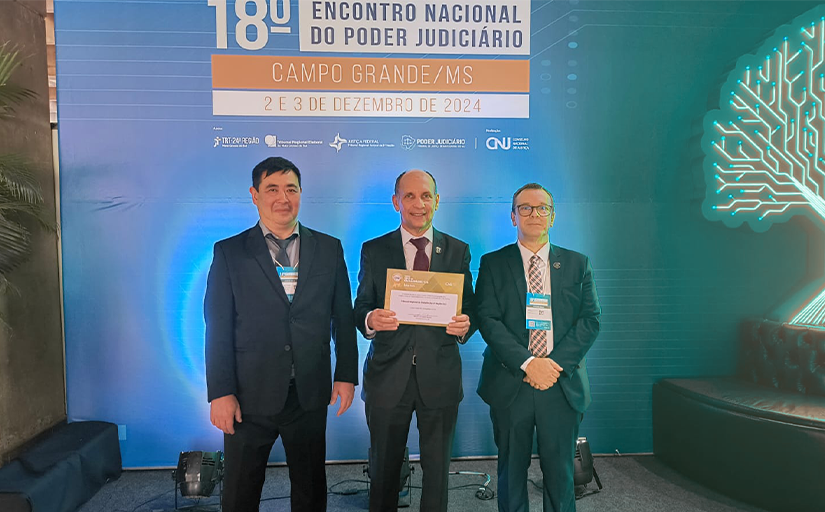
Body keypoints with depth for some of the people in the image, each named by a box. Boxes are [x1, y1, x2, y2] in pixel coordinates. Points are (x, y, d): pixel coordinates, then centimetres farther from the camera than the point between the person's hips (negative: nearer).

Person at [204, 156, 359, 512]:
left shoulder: (329, 249, 4)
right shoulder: (229, 252, -1)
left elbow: (343, 318, 6)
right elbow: (218, 328, -4)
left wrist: (346, 375, 2)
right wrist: (220, 393, -8)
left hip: (310, 395, 2)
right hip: (249, 397, -1)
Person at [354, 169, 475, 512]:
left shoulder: (458, 251, 5)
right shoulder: (374, 251, 3)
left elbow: (468, 308, 4)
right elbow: (361, 308, 0)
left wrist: (464, 325, -18)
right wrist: (370, 319, -23)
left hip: (440, 377, 1)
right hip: (388, 376, 0)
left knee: (437, 467, 15)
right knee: (384, 466, 14)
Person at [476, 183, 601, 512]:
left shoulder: (577, 264, 9)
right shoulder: (493, 263, 4)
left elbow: (590, 319, 2)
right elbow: (487, 319, -5)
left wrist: (555, 364, -11)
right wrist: (528, 362, -16)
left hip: (563, 385, 1)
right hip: (510, 384, -1)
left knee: (560, 471, 7)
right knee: (511, 470, 10)